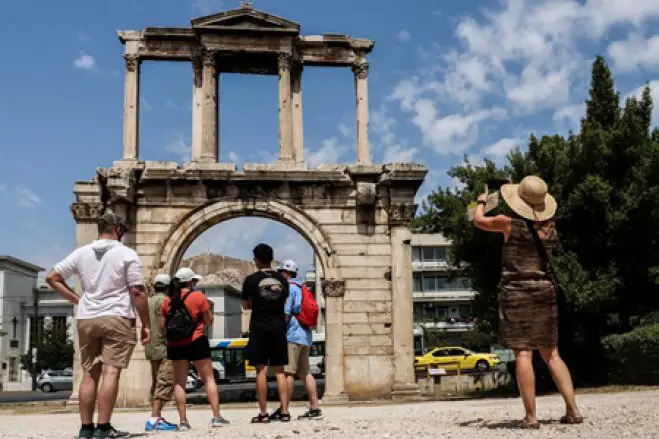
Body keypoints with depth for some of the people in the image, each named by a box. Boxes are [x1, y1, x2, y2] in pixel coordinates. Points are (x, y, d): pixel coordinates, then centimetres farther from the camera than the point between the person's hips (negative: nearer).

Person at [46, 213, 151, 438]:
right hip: (116, 318, -5)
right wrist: (146, 324, -3)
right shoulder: (126, 253, -5)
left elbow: (52, 278, 11)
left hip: (86, 319, 5)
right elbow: (137, 292, -9)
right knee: (111, 372, -6)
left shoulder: (81, 253, 9)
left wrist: (76, 299, 11)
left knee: (89, 374, 9)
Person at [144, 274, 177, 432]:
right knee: (165, 383, -13)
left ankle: (157, 417, 12)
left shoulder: (149, 301, 18)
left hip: (151, 348, 10)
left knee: (156, 384, 12)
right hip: (164, 347, -10)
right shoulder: (163, 300, -9)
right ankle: (155, 419, -21)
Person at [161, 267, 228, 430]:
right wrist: (207, 308, 15)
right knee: (208, 378, 5)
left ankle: (183, 421, 3)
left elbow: (163, 325, 8)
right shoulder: (198, 296, -5)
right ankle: (216, 417, 0)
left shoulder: (167, 301, 6)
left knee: (179, 382, 8)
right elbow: (209, 320, -1)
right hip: (196, 342, -3)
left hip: (175, 345, 3)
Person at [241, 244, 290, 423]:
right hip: (279, 328, 3)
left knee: (261, 371, 0)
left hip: (259, 328, -3)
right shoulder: (282, 279, 5)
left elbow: (246, 306, 6)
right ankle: (285, 411, 4)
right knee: (279, 371, 7)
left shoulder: (251, 280, -5)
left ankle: (263, 413, 0)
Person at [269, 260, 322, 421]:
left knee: (287, 373, -10)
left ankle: (283, 410, -11)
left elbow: (285, 313, -15)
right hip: (305, 336, 9)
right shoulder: (301, 288, 22)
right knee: (305, 373, 8)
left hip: (292, 335, -9)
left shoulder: (288, 287, -6)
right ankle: (315, 409, 5)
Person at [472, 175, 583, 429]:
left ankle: (531, 417, -9)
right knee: (551, 354, 11)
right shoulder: (549, 226, 6)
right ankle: (573, 410, 4)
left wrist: (481, 202, 30)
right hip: (545, 292, 5)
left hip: (516, 293, -5)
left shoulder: (511, 223, -7)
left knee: (523, 354, -6)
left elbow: (478, 221, 10)